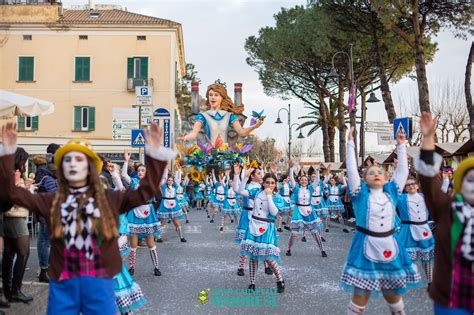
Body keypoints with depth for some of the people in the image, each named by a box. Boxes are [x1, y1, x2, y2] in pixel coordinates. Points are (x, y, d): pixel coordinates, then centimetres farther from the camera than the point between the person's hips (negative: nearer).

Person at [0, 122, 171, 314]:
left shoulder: (109, 200, 3)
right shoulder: (50, 201, 5)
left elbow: (145, 191, -4)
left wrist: (154, 154, -13)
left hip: (99, 283, -1)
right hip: (62, 284, 1)